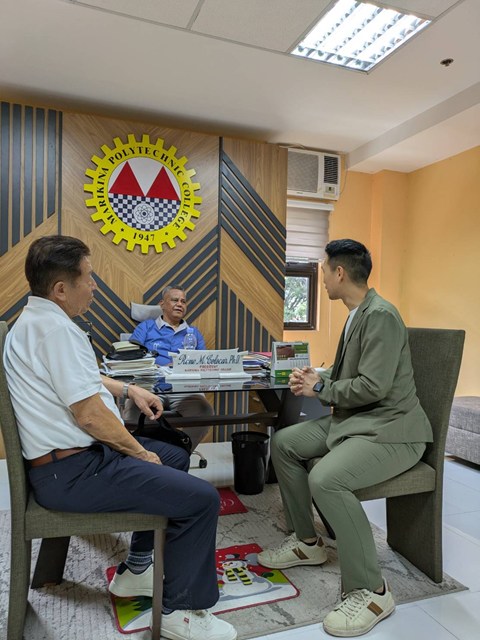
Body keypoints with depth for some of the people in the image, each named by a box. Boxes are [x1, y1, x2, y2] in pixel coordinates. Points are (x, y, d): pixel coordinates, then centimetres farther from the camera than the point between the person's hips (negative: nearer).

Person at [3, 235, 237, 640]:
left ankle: (137, 569, 32)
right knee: (201, 498, -14)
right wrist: (139, 451, -9)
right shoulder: (55, 328, -22)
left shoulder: (39, 319, 11)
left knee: (175, 457, 23)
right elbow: (90, 414, -24)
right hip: (72, 472, -11)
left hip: (73, 456, 11)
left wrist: (128, 389, 17)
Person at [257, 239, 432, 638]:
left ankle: (370, 591, -11)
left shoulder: (381, 316, -19)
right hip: (353, 420, 10)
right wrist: (318, 377, 0)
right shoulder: (358, 315, 12)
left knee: (326, 480, -32)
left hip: (389, 429, -10)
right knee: (284, 443, 6)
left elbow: (373, 386, -25)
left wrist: (320, 388, -12)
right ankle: (307, 541, 20)